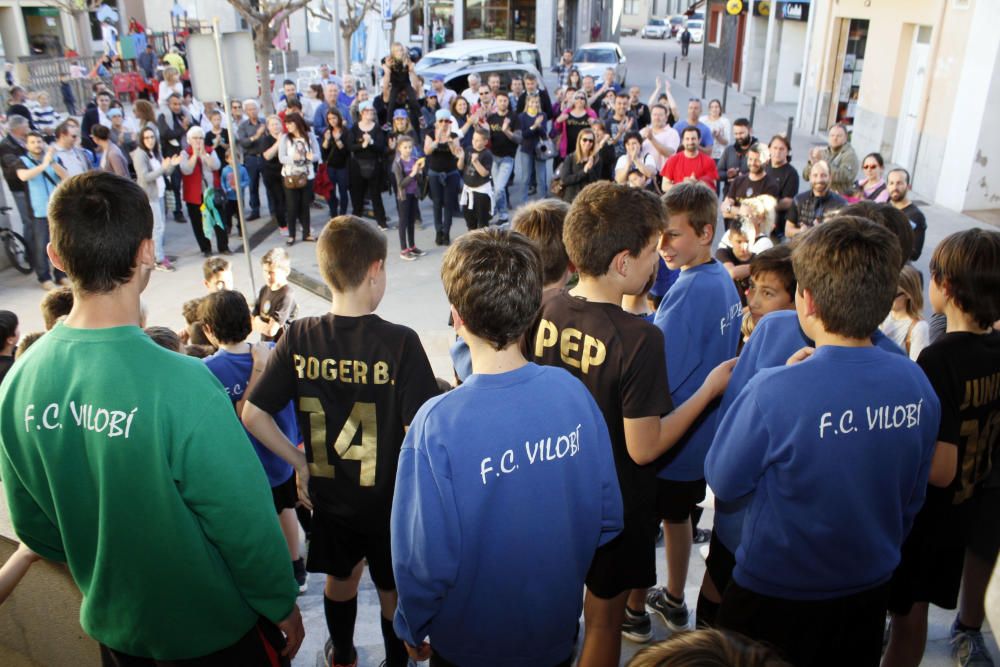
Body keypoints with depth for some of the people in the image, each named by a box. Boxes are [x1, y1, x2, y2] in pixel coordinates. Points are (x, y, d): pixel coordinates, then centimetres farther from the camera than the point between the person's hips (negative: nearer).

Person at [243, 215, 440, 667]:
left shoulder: (299, 338, -11)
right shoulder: (400, 342, -23)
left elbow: (252, 414, -9)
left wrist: (299, 461, 1)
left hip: (328, 494, 4)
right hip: (390, 498, -4)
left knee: (340, 577, 29)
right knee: (394, 592, 19)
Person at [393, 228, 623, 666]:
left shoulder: (437, 424, -29)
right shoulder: (572, 391, -17)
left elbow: (425, 559, -21)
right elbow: (608, 517, -7)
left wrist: (411, 627, -1)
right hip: (558, 629, 3)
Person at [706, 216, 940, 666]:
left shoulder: (775, 392, -30)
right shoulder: (917, 384, -13)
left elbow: (723, 482, -14)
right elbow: (912, 499, 2)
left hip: (774, 598, -4)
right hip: (869, 592, 5)